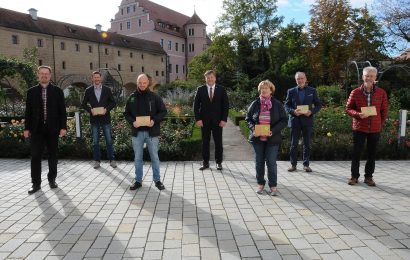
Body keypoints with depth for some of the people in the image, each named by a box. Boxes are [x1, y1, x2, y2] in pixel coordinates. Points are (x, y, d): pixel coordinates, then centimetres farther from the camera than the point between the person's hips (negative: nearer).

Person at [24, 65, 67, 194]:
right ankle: (36, 183, 7)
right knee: (35, 156, 0)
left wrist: (63, 127, -5)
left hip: (52, 129, -1)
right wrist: (27, 128, 1)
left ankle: (52, 179, 21)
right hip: (36, 129, 1)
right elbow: (28, 111, 7)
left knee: (53, 156, 8)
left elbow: (62, 110, 1)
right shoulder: (31, 91, 7)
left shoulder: (57, 91, 4)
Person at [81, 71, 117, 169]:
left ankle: (112, 160, 8)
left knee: (109, 140, 1)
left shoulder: (107, 89, 4)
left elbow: (113, 102, 5)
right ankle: (97, 160, 15)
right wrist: (90, 110, -9)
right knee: (95, 141, 6)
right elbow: (83, 104, 8)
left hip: (105, 118, -1)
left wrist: (106, 109, -11)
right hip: (94, 119, 1)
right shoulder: (88, 90, 5)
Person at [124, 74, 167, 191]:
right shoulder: (132, 97, 5)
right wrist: (132, 122, -11)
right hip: (137, 132, 2)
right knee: (137, 158, 11)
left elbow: (163, 111, 0)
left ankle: (157, 180, 19)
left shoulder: (154, 97, -1)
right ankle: (138, 181, 23)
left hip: (152, 132, -2)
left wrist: (154, 120, -16)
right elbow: (126, 113, 8)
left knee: (154, 157, 7)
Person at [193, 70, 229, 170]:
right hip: (204, 120, 0)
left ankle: (219, 162, 16)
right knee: (205, 142, 5)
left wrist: (224, 119, -7)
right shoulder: (200, 89, 4)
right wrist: (198, 119, -6)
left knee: (218, 142, 4)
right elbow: (196, 105, 3)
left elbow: (226, 105, 1)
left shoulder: (221, 89, 3)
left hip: (217, 120, 0)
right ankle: (205, 162, 15)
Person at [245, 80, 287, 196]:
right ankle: (260, 184, 25)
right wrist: (253, 129, -11)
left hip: (272, 139, -2)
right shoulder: (255, 104, 3)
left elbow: (283, 120, -2)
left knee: (271, 162, 0)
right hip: (257, 138, 2)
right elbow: (248, 118, 8)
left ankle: (273, 186, 14)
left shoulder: (277, 104, -1)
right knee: (259, 162, 10)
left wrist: (273, 131, -16)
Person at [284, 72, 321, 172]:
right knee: (294, 144, 3)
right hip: (295, 120, 0)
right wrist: (293, 111, -13)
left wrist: (311, 111, -11)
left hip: (307, 120, 0)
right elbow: (286, 105, 6)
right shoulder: (291, 91, 7)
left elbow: (318, 104, 7)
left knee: (307, 144, 5)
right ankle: (293, 164, 12)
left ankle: (306, 164, 15)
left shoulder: (312, 91, 7)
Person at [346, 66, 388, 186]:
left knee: (372, 154, 8)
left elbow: (384, 111, 9)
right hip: (359, 128, -1)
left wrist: (380, 124, 6)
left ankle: (368, 177, 21)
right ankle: (354, 176, 15)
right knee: (356, 153, 3)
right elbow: (348, 108, 2)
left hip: (375, 129, 2)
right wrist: (358, 114, -15)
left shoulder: (381, 93, 1)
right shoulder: (355, 92, -2)